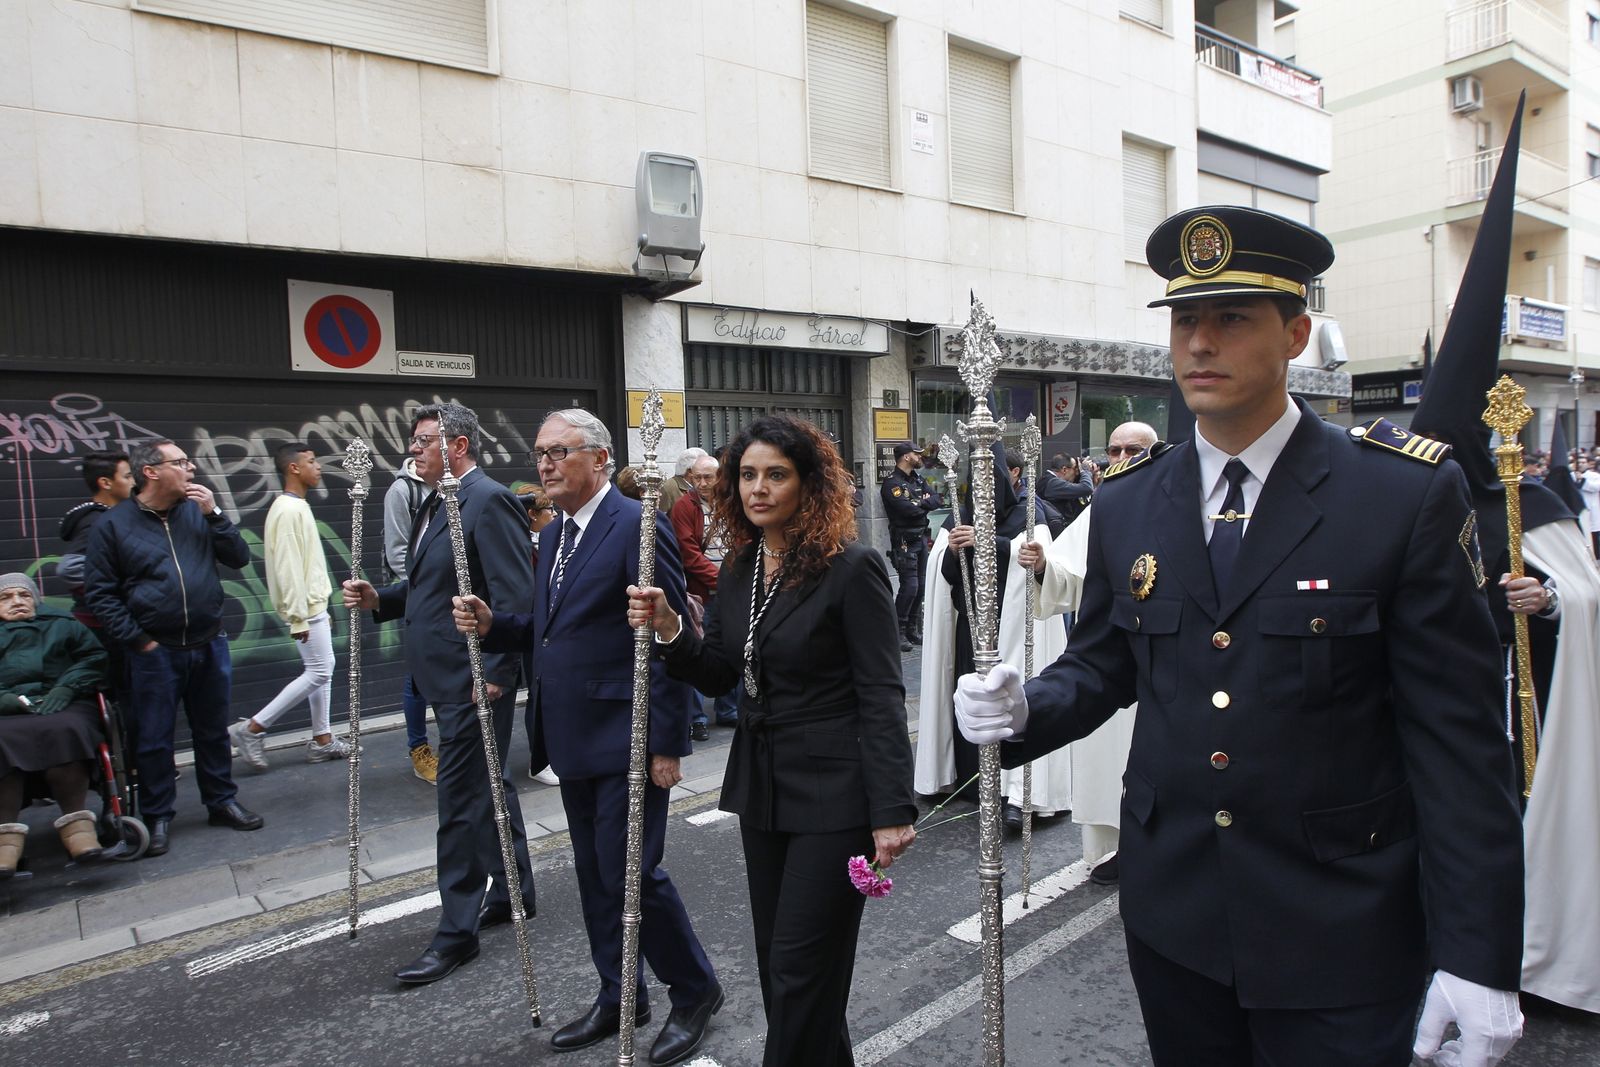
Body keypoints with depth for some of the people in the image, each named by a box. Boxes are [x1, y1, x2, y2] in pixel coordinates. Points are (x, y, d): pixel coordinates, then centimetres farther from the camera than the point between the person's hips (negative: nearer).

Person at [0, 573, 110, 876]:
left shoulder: (63, 626, 26)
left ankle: (75, 818, -32)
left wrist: (65, 688, -6)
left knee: (63, 731, -36)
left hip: (64, 707, -1)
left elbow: (94, 658, 13)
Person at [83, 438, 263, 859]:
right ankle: (158, 817, 21)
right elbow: (99, 592, -4)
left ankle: (222, 802, 28)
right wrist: (136, 638, -9)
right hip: (155, 652, -3)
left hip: (209, 645, 3)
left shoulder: (198, 512, 5)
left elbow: (239, 558, 1)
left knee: (213, 731, 14)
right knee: (154, 740, 6)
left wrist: (214, 514, -9)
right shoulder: (114, 524, -4)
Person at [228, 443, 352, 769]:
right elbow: (287, 568, -22)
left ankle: (322, 740, 19)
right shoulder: (288, 510, -18)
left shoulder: (299, 507, 13)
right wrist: (298, 618, -22)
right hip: (304, 608, -10)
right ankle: (253, 728, 1)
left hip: (313, 605, 10)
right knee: (317, 673, -6)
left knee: (322, 671, 12)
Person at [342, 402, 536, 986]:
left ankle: (457, 931, 11)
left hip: (475, 679, -10)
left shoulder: (489, 501, -17)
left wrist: (494, 673, -24)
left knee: (462, 800, -2)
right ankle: (513, 893, 35)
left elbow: (515, 597, -22)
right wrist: (378, 599, 5)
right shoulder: (435, 504, 14)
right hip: (448, 677, 10)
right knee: (488, 786, 19)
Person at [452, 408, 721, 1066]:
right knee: (595, 876, 18)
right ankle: (618, 999, 35)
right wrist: (491, 624, -2)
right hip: (574, 741, 9)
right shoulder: (554, 536, 13)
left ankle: (695, 991, 22)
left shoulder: (637, 527, -15)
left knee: (631, 873, -1)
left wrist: (667, 742, -18)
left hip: (625, 740, -9)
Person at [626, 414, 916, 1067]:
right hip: (762, 786, 7)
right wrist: (667, 628, -10)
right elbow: (719, 673, 8)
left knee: (800, 969, 3)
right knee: (775, 958, 19)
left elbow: (881, 696, -16)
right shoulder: (739, 569, 6)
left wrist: (893, 810, -17)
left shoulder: (851, 567, -15)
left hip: (833, 793, -7)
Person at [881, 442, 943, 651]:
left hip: (921, 538, 8)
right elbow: (908, 509, -24)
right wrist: (926, 503, -6)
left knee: (921, 585, 9)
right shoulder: (892, 483, -11)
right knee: (910, 586, -12)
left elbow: (938, 500, 7)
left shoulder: (917, 479, 15)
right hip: (904, 541, -8)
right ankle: (898, 632, -2)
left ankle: (913, 630, 19)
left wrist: (921, 503, -12)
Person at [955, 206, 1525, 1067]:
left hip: (1337, 932, -3)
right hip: (1172, 918, 4)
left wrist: (1477, 957, -12)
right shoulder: (1126, 504, 0)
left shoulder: (1409, 494, -11)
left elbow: (1458, 734, -11)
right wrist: (1024, 711, -13)